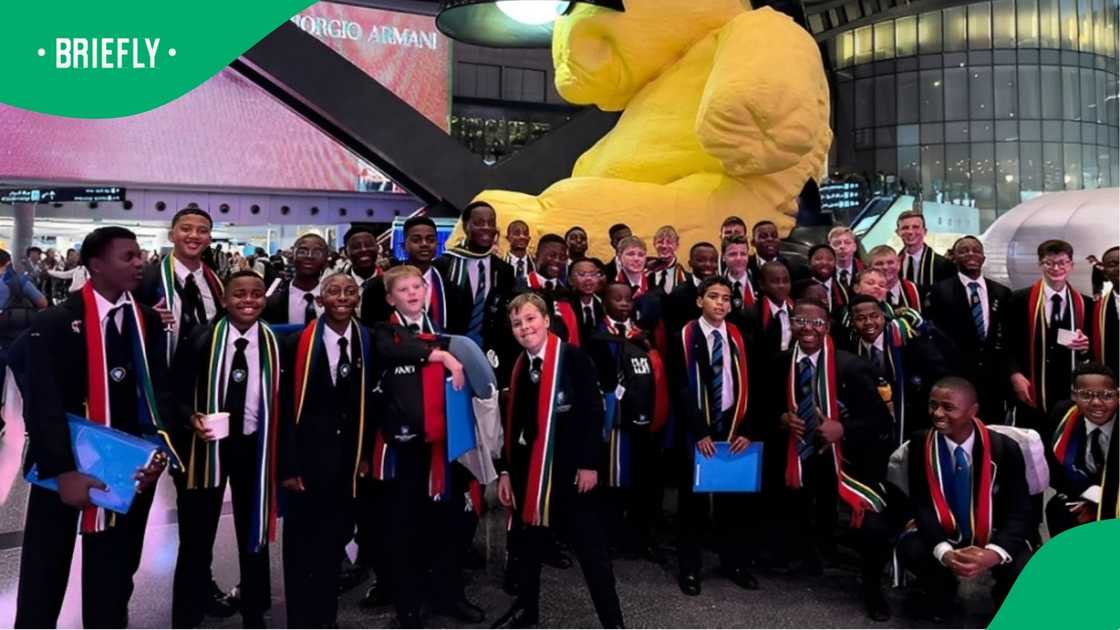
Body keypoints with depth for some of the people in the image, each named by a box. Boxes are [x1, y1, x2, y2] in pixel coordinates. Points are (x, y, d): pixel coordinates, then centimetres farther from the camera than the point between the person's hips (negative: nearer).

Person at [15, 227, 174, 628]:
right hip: (64, 469, -3)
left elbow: (159, 391, -2)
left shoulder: (148, 321, 1)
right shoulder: (55, 323, -12)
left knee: (113, 579, 16)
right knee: (44, 578, 11)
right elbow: (43, 404, -16)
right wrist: (64, 472, -22)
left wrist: (160, 449, -17)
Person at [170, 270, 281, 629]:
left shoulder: (275, 344, -4)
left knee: (254, 534, 16)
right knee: (196, 539, 9)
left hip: (254, 446, 2)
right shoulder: (200, 339, -8)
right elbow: (175, 390, -2)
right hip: (206, 444, -1)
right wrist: (191, 418, -21)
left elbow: (281, 402, 0)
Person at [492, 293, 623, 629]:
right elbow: (511, 423, 11)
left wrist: (589, 463, -15)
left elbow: (593, 412, -12)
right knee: (527, 541, 17)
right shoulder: (516, 367, 7)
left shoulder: (574, 358, -11)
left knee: (590, 547, 2)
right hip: (528, 469, 6)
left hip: (570, 469, -5)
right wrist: (505, 470, 7)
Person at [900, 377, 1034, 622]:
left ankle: (1004, 598, 10)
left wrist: (993, 553, -34)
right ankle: (942, 591, 8)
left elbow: (1022, 512, -16)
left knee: (1024, 569, -30)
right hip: (944, 538, 1)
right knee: (910, 548, -28)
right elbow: (921, 505, -13)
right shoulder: (921, 443, -13)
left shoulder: (1004, 448, -16)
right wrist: (945, 552, -31)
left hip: (994, 540, -1)